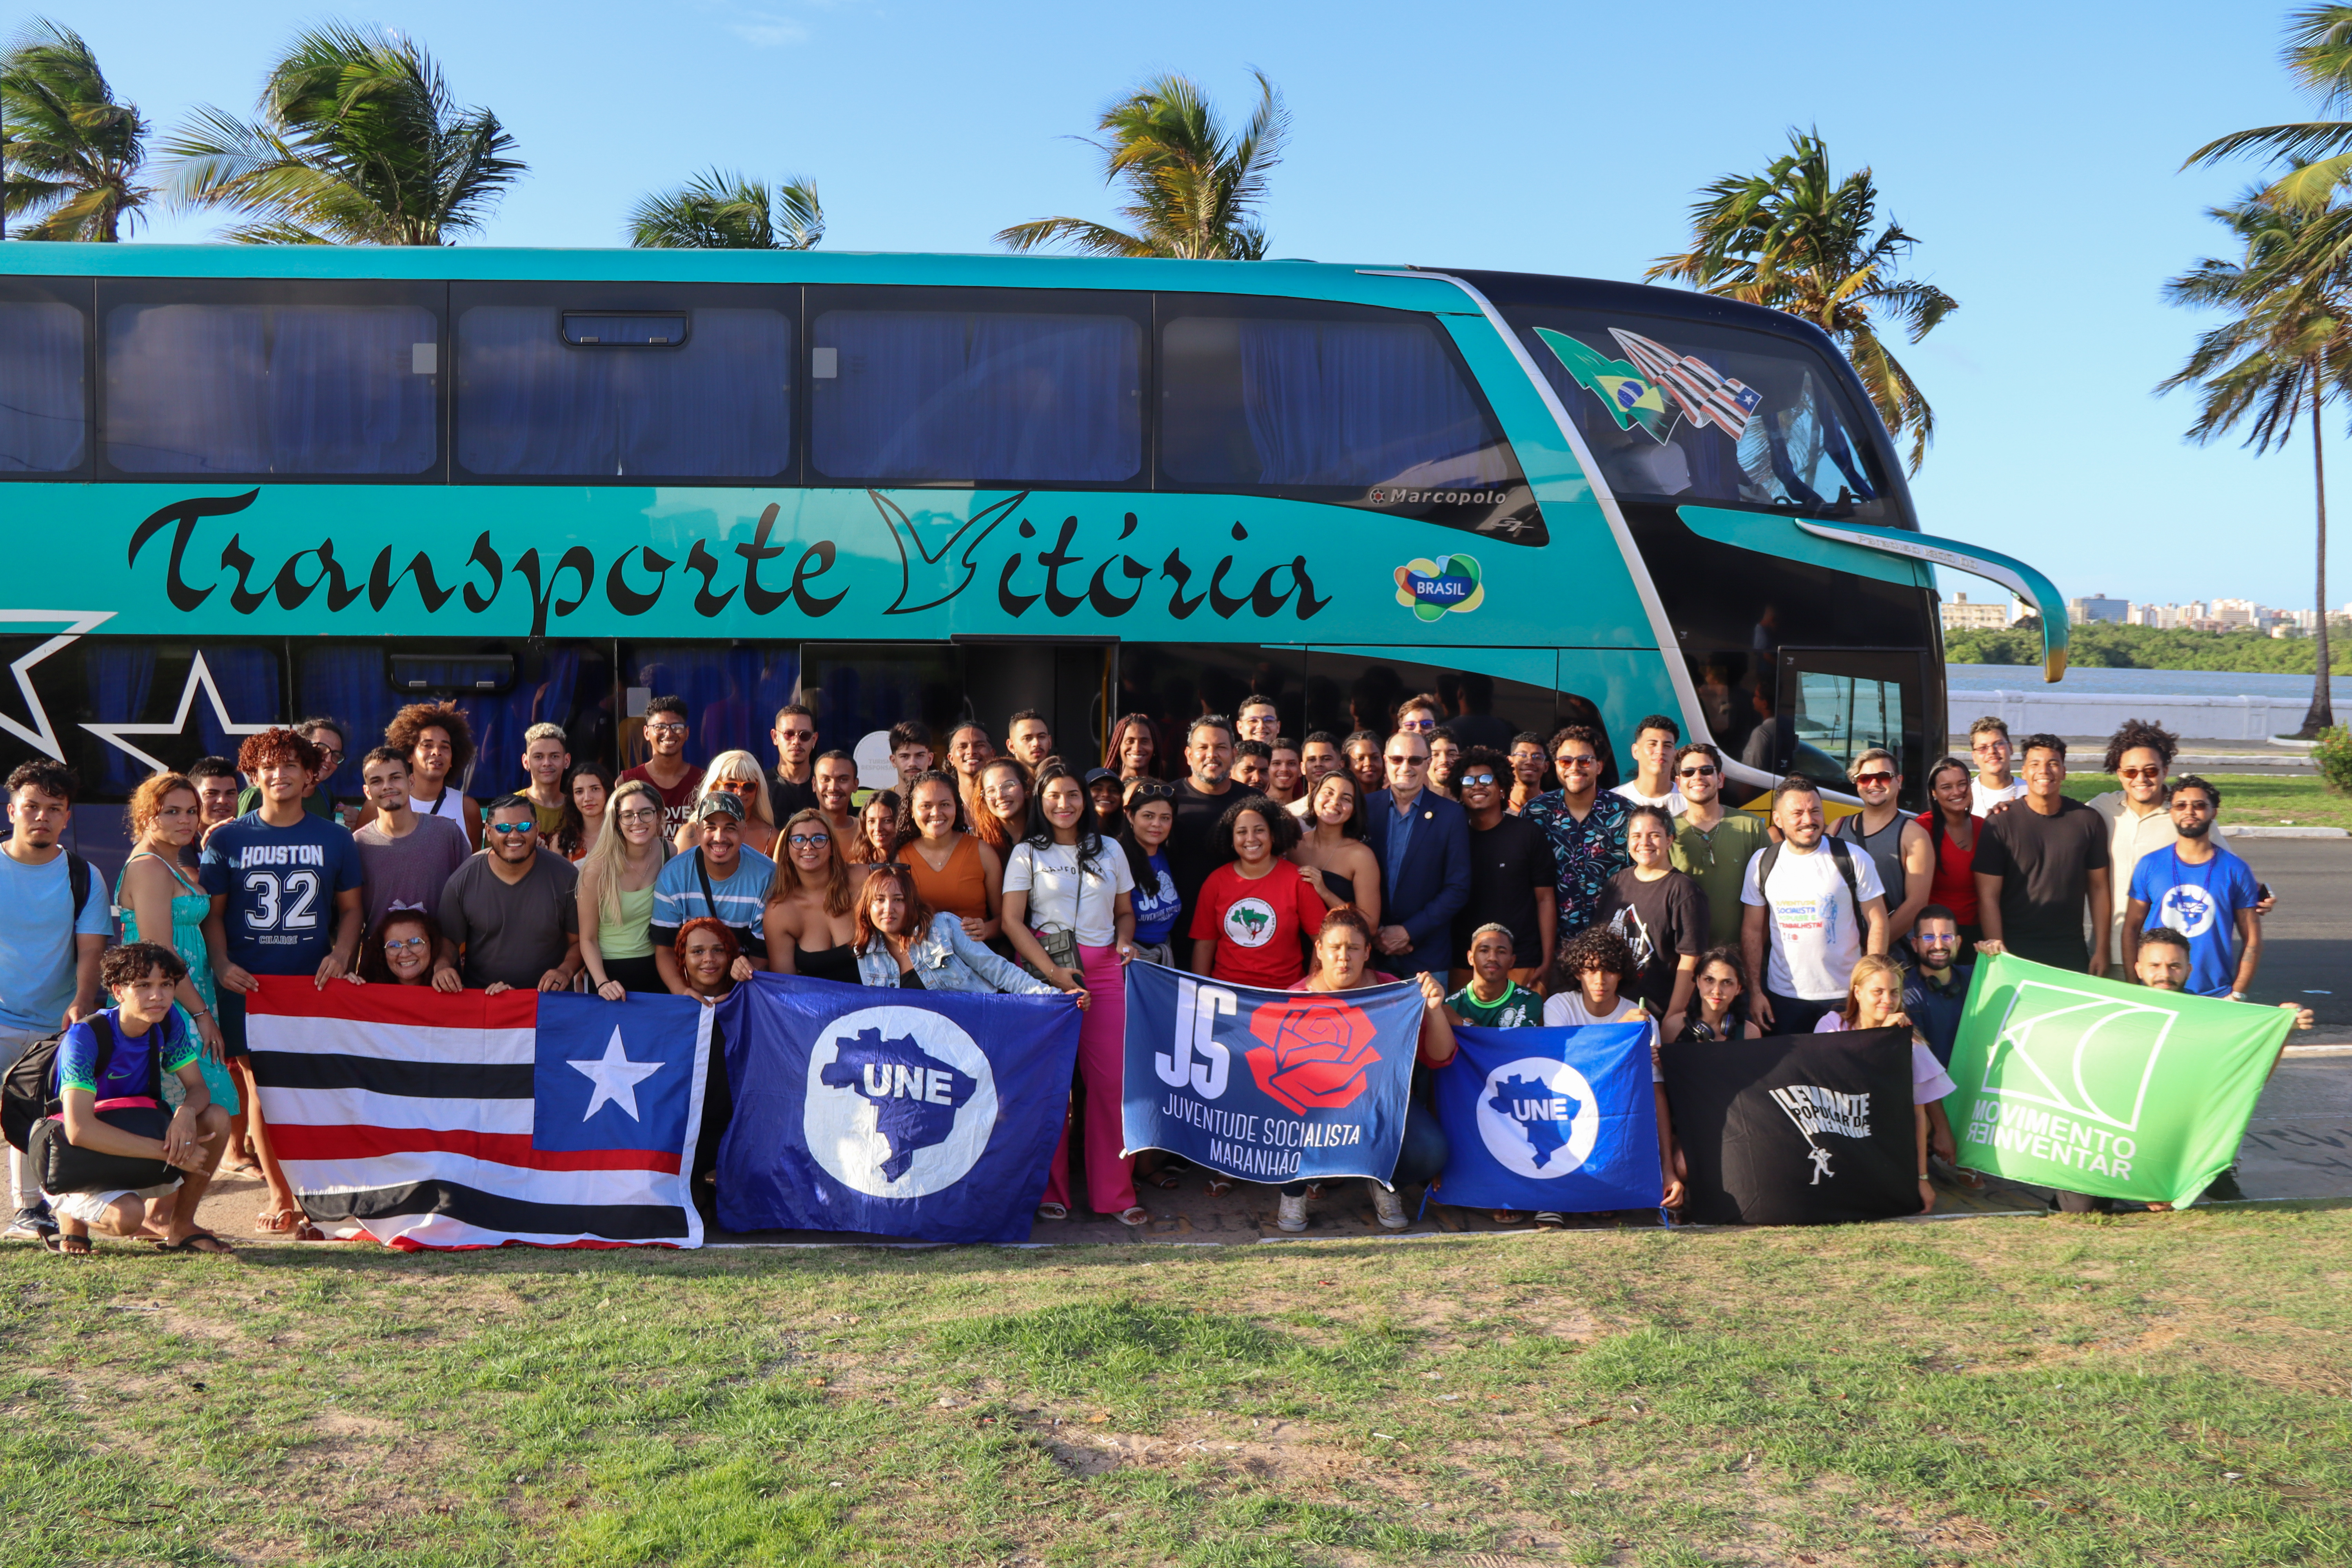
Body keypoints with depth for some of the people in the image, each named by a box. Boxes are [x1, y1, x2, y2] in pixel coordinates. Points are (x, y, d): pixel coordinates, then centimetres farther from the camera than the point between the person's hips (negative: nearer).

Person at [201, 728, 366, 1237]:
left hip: (315, 985, 0)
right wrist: (221, 964, -7)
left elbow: (350, 909, 13)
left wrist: (341, 954, -4)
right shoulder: (228, 840, 7)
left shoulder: (335, 839, 9)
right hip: (249, 986, 0)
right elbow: (212, 912, 9)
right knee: (260, 1088, 1)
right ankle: (278, 1193, 15)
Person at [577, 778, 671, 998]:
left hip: (657, 970, 3)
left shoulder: (669, 853, -6)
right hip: (611, 973, -3)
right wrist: (603, 984, -25)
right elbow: (588, 939, -10)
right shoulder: (598, 869, -16)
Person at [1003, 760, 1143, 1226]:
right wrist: (1053, 971, -12)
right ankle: (1050, 1189, 9)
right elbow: (1012, 920, -2)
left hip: (1104, 973, 2)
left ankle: (1115, 1192, 4)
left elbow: (1125, 911, 21)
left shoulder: (1110, 851, 15)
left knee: (1112, 1081, -4)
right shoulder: (1027, 855, 6)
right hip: (1043, 970, -2)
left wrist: (1125, 941, -2)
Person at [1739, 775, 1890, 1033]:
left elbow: (1877, 922, -1)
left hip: (1845, 994, -1)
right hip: (1784, 997, 2)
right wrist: (1754, 991, 0)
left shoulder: (1854, 860, -4)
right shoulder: (1762, 863, 2)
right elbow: (1752, 929, 6)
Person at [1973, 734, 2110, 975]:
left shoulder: (2088, 821, 3)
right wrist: (1997, 951, -17)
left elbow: (2098, 888, 7)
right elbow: (1988, 896, -8)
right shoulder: (2000, 824, -6)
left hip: (2070, 953, 2)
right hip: (2014, 952, -2)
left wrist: (2101, 950, 3)